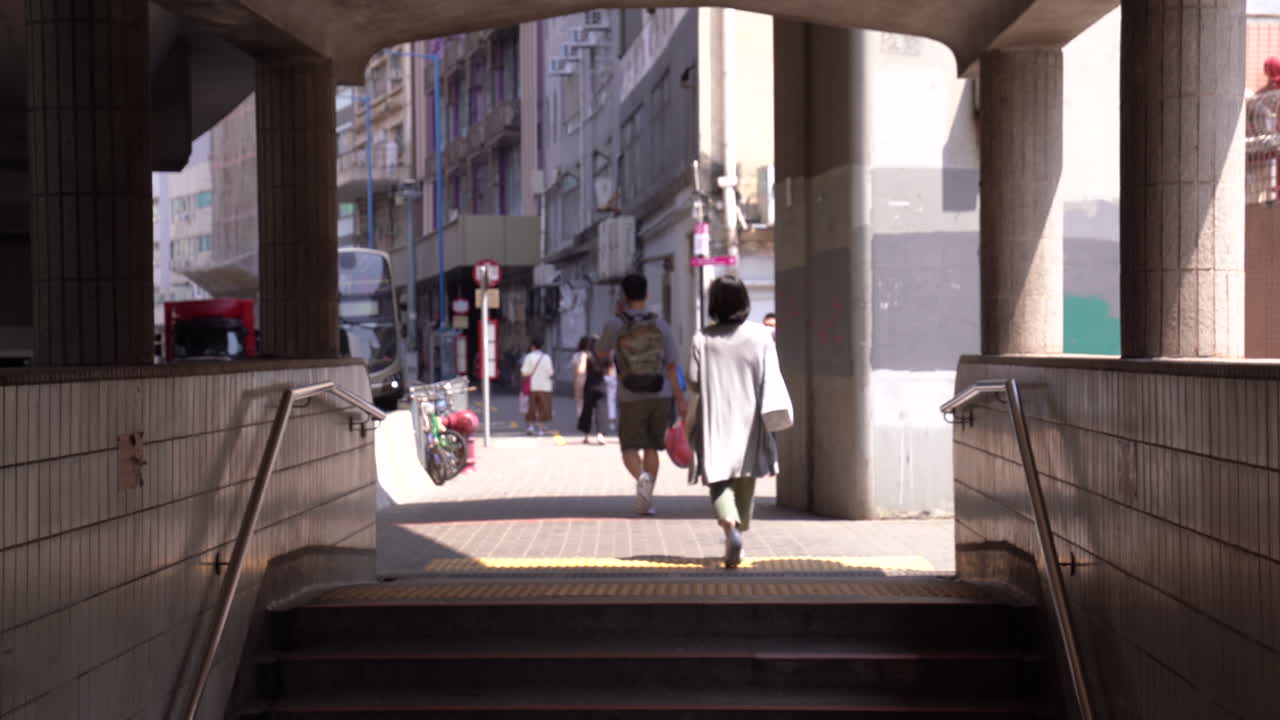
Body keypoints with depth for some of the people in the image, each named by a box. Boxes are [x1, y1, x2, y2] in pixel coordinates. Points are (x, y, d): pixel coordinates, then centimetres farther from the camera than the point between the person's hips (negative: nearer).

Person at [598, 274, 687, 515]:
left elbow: (601, 354, 12)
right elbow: (671, 366, 0)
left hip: (630, 398, -2)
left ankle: (642, 477, -26)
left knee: (630, 450, 4)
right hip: (660, 396, 2)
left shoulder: (615, 325, -5)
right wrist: (680, 399, 5)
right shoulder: (660, 325, 0)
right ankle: (647, 500, 10)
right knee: (651, 448, 14)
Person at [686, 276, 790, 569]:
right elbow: (771, 378, -7)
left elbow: (693, 382, -2)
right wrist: (775, 411, 1)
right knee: (745, 480, 15)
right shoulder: (761, 335, -4)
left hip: (715, 422, -1)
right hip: (749, 421, 2)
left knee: (719, 480, 2)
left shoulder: (702, 339, -6)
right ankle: (740, 533, 22)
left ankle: (730, 527, -24)